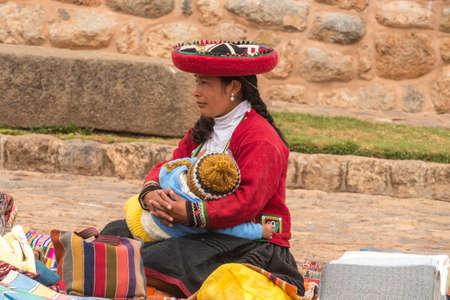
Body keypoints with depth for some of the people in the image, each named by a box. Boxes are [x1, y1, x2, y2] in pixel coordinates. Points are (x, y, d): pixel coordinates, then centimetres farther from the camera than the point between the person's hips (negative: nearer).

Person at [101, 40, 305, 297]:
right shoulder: (202, 132, 17)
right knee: (118, 232, -3)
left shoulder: (262, 140, -13)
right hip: (205, 235, 9)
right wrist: (150, 194, -14)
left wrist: (190, 213, -31)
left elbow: (248, 201, -24)